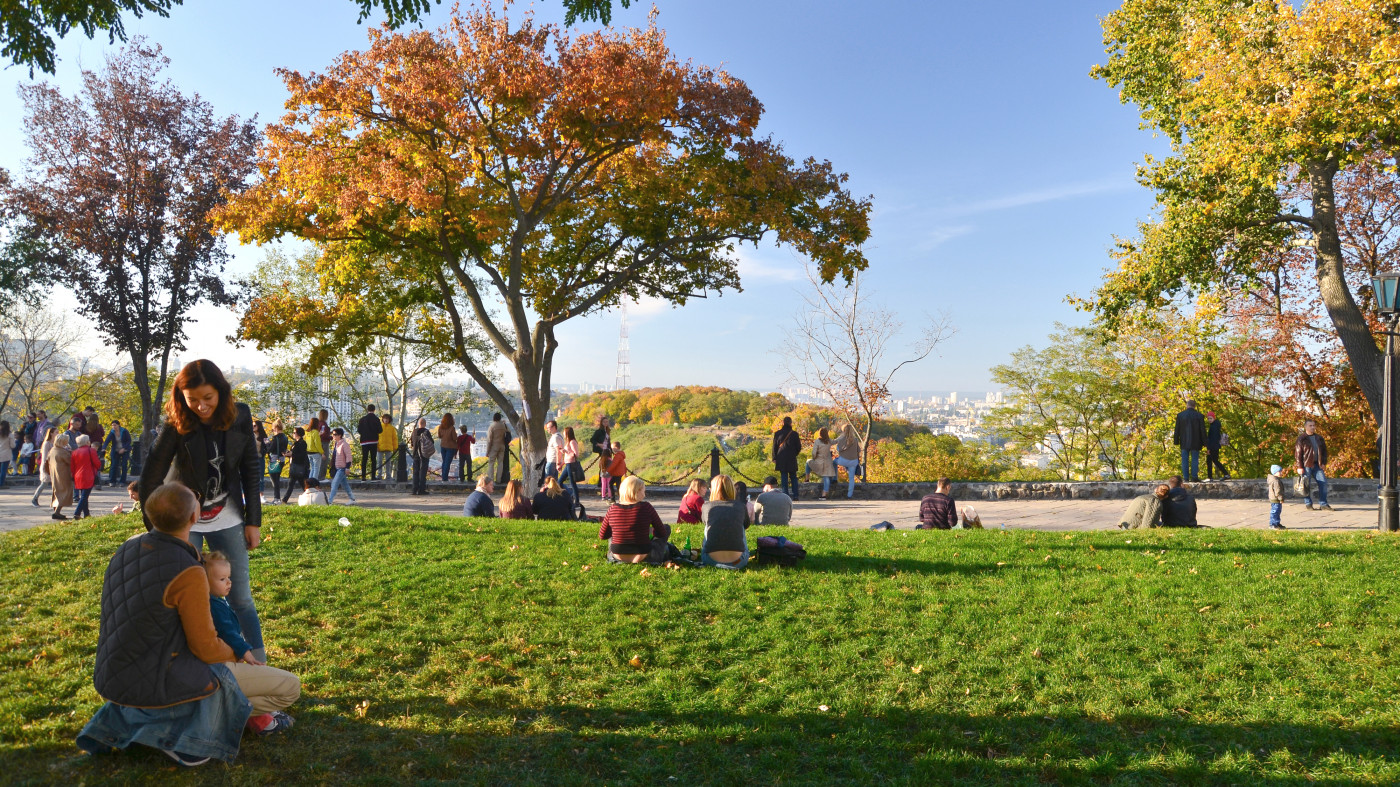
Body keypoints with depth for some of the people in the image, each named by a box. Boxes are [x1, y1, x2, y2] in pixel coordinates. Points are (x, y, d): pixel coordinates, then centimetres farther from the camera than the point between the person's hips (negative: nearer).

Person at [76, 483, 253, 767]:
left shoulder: (127, 549, -1)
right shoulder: (189, 574, -24)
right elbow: (205, 647, -15)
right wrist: (230, 653, 8)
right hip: (148, 685, -7)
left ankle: (112, 724, 20)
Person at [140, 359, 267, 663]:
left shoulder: (239, 416, -9)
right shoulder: (177, 425, -16)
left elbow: (251, 470, -1)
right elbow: (150, 479, -11)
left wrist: (253, 521, -1)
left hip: (228, 520, 2)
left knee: (242, 598, 6)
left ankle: (260, 666, 13)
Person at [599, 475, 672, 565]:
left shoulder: (613, 509, -6)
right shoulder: (645, 507, -13)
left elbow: (602, 535, 5)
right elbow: (662, 533, -3)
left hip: (618, 557, 3)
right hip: (643, 557, -3)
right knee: (666, 527, 17)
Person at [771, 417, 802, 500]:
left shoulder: (777, 433, -1)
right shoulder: (794, 433, -3)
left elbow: (774, 447, 2)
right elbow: (798, 447, 3)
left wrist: (774, 458, 9)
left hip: (781, 458, 0)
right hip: (792, 459, 0)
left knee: (784, 477, 2)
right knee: (793, 477, 9)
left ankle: (786, 495, -2)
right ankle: (795, 495, 7)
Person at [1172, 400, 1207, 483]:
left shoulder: (1180, 415, -1)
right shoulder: (1199, 415, -4)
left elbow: (1177, 430, 2)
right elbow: (1203, 430, -2)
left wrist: (1176, 441, 8)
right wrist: (1204, 442, 5)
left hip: (1184, 442, 1)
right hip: (1195, 442, -1)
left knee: (1185, 460, 5)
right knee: (1194, 460, 3)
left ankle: (1185, 477, 3)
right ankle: (1194, 477, -2)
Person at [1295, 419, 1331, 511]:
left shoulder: (1319, 438, 14)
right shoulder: (1301, 439, -3)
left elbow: (1324, 451, 19)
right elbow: (1297, 453, -7)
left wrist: (1323, 463, 8)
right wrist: (1300, 467, -12)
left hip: (1317, 465, 5)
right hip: (1306, 465, -5)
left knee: (1323, 482, 0)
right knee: (1306, 485, -2)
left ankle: (1323, 504, 7)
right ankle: (1308, 504, 8)